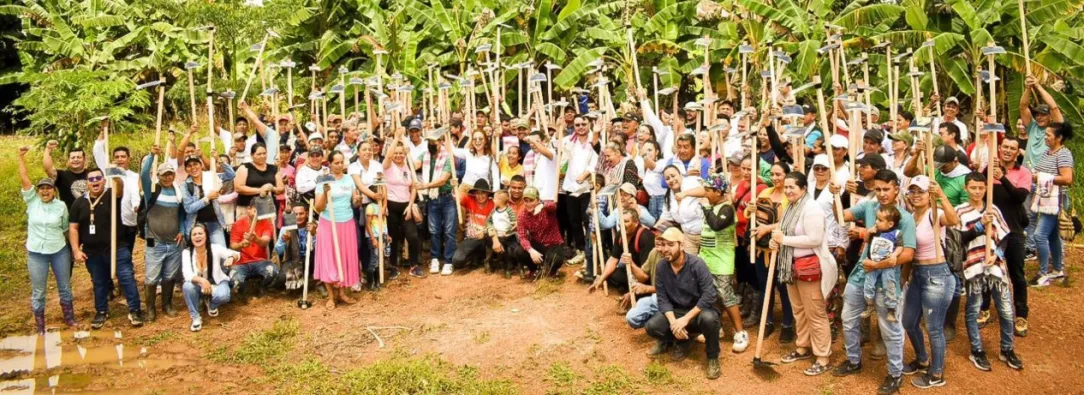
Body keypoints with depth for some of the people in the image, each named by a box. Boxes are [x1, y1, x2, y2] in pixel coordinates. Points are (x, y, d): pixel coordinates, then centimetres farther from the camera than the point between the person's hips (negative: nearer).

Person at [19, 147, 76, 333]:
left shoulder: (61, 206, -3)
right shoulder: (32, 201, -5)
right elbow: (24, 179, -13)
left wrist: (73, 248, 11)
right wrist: (21, 157, -17)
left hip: (60, 251, 1)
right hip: (36, 253, -1)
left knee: (65, 286, 13)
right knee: (38, 291, 6)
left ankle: (69, 317, 30)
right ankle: (39, 325, 18)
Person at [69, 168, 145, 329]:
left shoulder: (112, 195, -3)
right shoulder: (79, 203, 4)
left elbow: (119, 189, -28)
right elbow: (73, 228, 4)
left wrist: (117, 178, -49)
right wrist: (76, 250, -3)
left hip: (117, 248, -3)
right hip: (92, 252, 3)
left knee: (127, 278, -5)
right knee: (99, 283, 16)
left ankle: (134, 310, 5)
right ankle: (101, 312, 31)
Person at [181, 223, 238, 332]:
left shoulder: (215, 248, -17)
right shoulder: (186, 253, -15)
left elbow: (236, 254, -24)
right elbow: (187, 275, -28)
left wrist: (231, 258, -50)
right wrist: (202, 280, -49)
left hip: (217, 283, -1)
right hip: (198, 285, 1)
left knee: (223, 295, -34)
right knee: (187, 286, -33)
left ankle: (211, 304, 6)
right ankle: (196, 317, -13)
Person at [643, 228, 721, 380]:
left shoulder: (696, 264, -21)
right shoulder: (661, 267, -8)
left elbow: (709, 295, -26)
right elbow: (662, 299, -8)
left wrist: (686, 318, -29)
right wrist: (673, 322, -25)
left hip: (699, 310, -4)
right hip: (675, 311, 4)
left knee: (708, 318, -39)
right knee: (652, 326, -23)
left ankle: (713, 357, -10)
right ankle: (680, 341, 11)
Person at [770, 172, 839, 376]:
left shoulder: (811, 208, -18)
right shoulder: (790, 207, 10)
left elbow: (814, 239, -25)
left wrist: (784, 240, -18)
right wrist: (776, 241, -2)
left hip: (809, 266, -9)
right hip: (791, 265, 9)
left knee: (815, 313, -2)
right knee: (798, 310, 18)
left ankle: (823, 358, 5)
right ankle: (803, 348, 32)